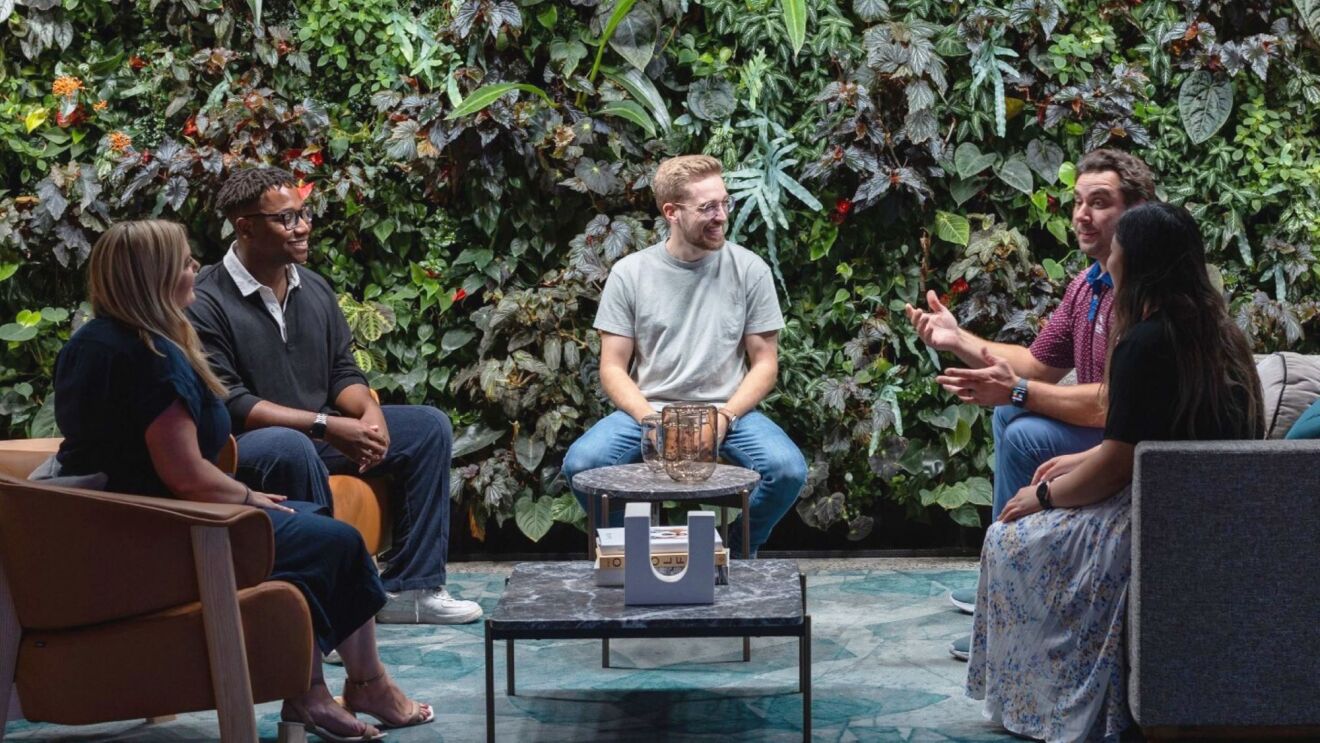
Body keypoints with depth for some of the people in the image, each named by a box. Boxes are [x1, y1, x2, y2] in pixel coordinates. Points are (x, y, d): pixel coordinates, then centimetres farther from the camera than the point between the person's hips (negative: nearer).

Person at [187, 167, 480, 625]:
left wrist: (370, 412, -13)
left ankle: (409, 587, -5)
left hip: (319, 431, 8)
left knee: (430, 427, -1)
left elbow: (343, 371, 12)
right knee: (289, 447, -41)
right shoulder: (206, 303, -14)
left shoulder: (315, 289, 9)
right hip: (247, 442, -8)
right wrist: (326, 426, -25)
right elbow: (230, 403, -21)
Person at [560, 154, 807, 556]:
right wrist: (649, 418, -17)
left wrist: (726, 415, -14)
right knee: (581, 463, -27)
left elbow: (764, 362, 3)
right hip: (646, 408, 0)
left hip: (729, 409, 0)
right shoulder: (629, 273, 0)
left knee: (788, 470, -28)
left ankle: (737, 555, 2)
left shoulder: (749, 269, 0)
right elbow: (613, 368, 1)